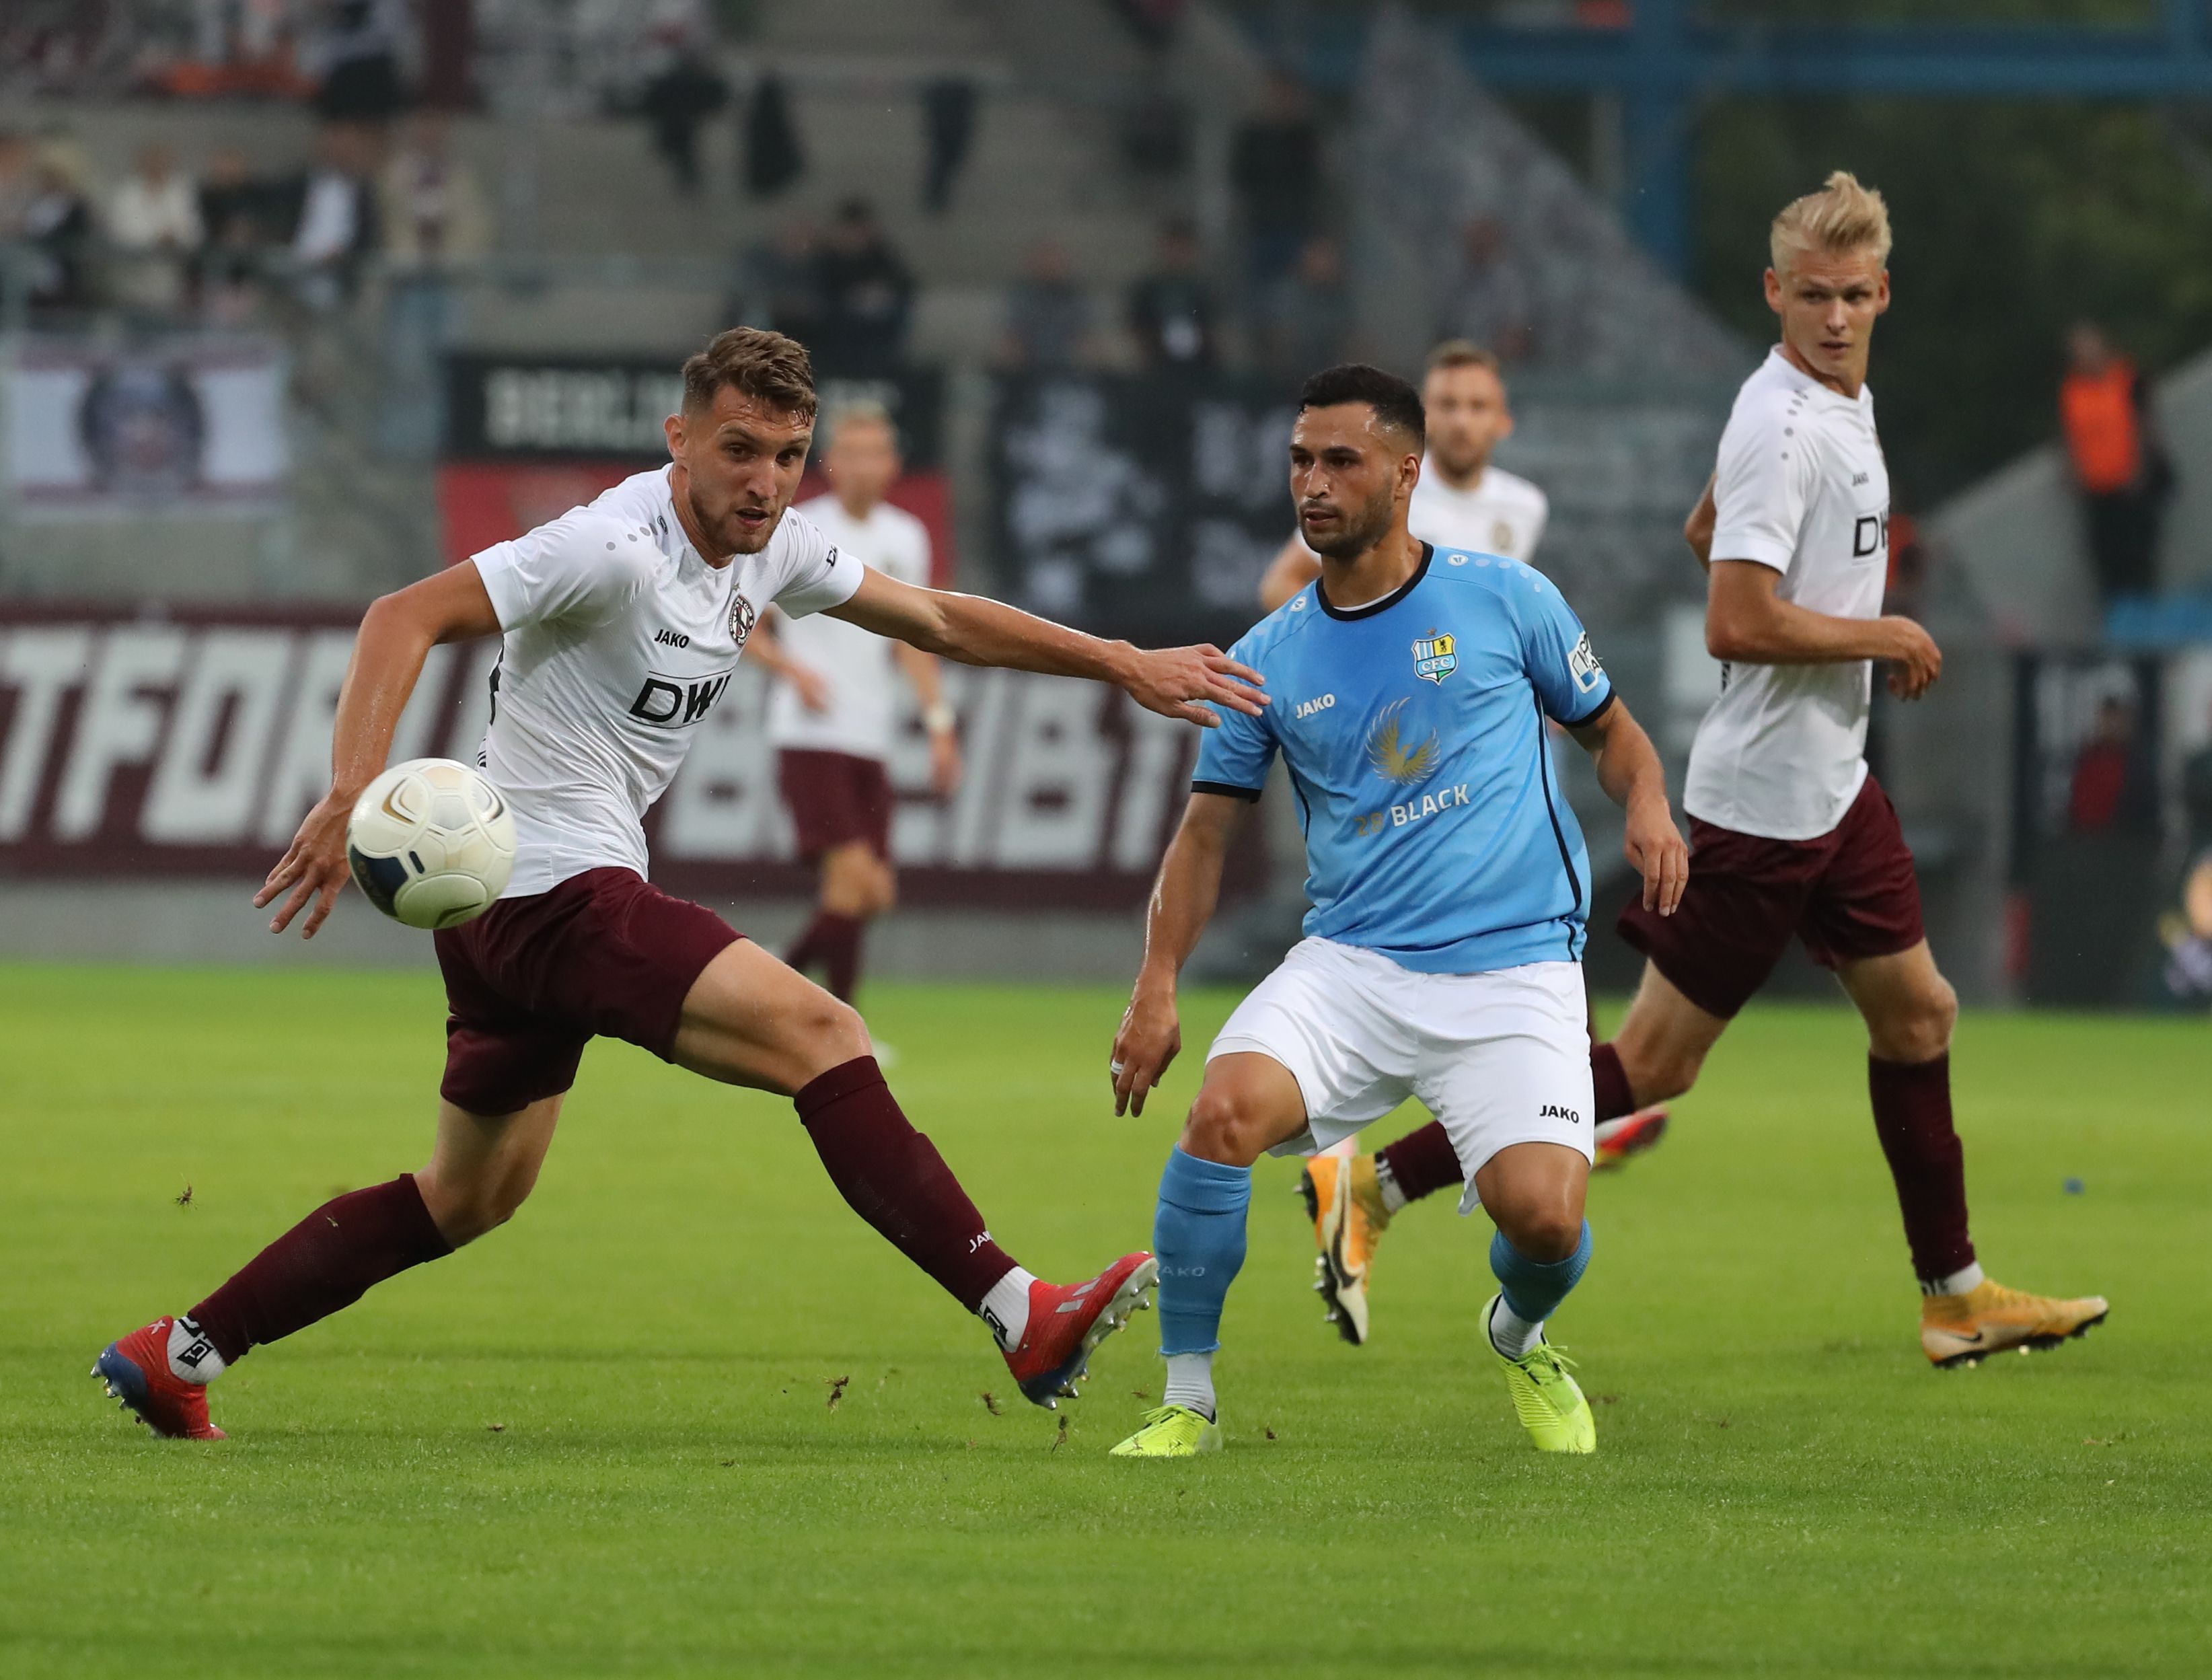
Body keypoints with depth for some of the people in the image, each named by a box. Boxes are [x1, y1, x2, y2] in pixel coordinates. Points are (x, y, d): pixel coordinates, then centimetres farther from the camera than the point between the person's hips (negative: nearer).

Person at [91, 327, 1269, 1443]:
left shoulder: (771, 549, 8)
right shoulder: (616, 547, -19)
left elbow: (940, 620, 21)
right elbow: (405, 618, -24)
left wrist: (1121, 664, 18)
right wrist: (354, 791, -36)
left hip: (513, 910, 10)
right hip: (554, 888, -10)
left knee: (470, 1199, 19)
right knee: (819, 1034, -18)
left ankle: (176, 1355, 24)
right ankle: (1024, 1322, -24)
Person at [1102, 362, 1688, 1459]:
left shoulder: (1504, 598, 3)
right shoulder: (1270, 658, 8)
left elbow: (1609, 730, 15)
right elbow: (1207, 829, 12)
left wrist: (1647, 806, -7)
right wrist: (1157, 985, -1)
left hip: (1513, 968, -2)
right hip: (1349, 963, 2)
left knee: (1543, 1214, -21)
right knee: (1225, 1111, -27)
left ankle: (1519, 1337, 18)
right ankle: (1187, 1400, -11)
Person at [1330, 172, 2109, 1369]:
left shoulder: (1843, 401, 10)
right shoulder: (1784, 427, -21)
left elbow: (1706, 531, 25)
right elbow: (1737, 625, -29)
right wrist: (1886, 639, -17)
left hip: (1833, 781, 10)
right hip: (1766, 801, -10)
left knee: (1916, 1011, 14)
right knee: (1655, 1064, -6)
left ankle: (1954, 1294, 24)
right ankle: (1379, 1183, -3)